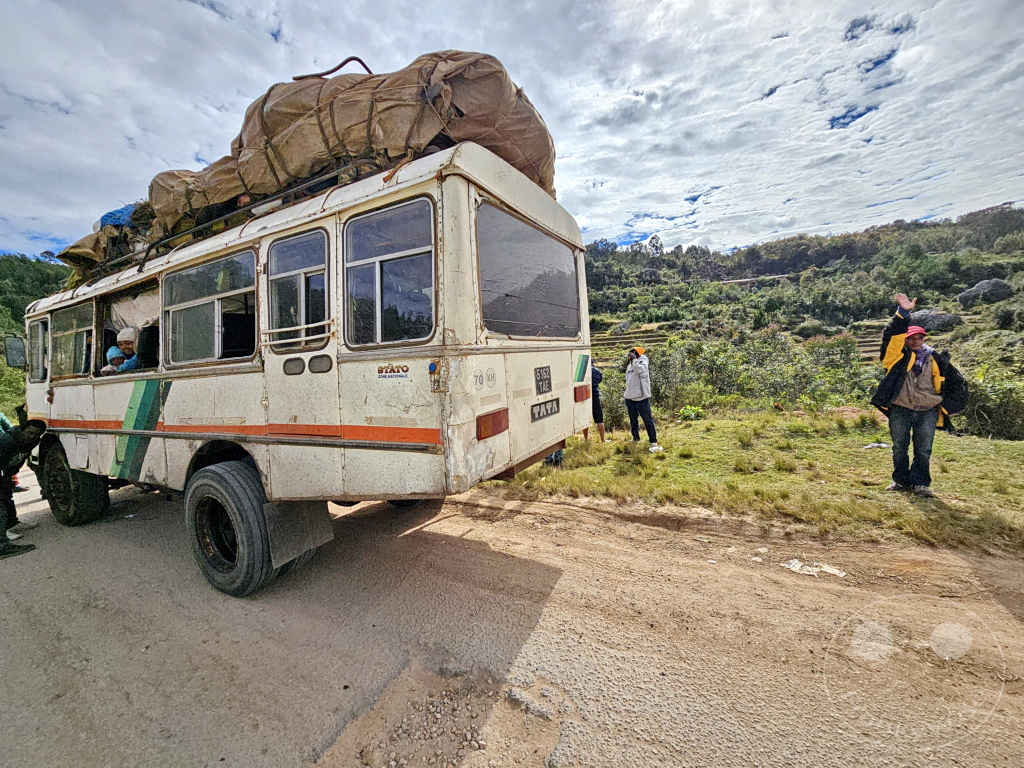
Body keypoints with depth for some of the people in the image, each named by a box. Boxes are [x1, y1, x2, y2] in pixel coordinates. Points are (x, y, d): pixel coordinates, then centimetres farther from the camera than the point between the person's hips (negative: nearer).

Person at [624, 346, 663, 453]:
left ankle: (654, 443, 2)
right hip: (630, 399, 7)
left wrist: (634, 359, -23)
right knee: (633, 421, 17)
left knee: (648, 421, -3)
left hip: (642, 398, -7)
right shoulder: (629, 365, 14)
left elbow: (640, 370, -32)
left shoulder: (643, 361, -7)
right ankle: (636, 439, 32)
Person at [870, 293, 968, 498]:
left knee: (923, 451, 5)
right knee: (899, 448, 7)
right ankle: (901, 480, 20)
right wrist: (903, 313, -28)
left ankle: (920, 483, 16)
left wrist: (946, 406, 8)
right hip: (900, 410, -2)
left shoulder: (936, 360, 9)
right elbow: (892, 335, -15)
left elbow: (957, 382, 17)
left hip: (928, 412, 2)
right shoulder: (900, 356, 2)